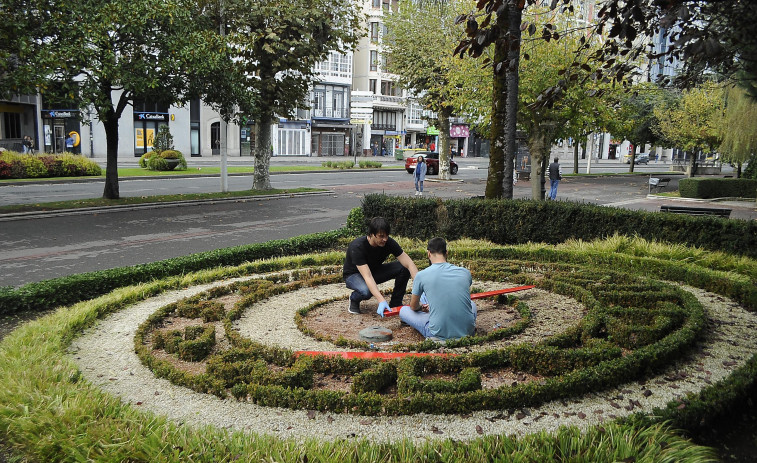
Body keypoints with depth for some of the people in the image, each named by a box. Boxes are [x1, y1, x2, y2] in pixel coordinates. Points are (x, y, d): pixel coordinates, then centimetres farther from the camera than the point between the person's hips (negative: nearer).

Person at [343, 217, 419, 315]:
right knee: (366, 291, -39)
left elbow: (409, 263, -24)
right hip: (354, 274, -4)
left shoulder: (389, 242, -21)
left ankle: (395, 303, -4)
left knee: (404, 268, -20)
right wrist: (381, 301, -50)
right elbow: (367, 276, -41)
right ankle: (354, 298, -3)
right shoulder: (357, 247, -34)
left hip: (375, 270, 5)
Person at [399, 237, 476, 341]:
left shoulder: (421, 275, -8)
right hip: (467, 331, 4)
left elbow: (413, 307, 9)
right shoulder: (465, 272, 1)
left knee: (403, 311, 16)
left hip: (439, 335, -4)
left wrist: (422, 306, 34)